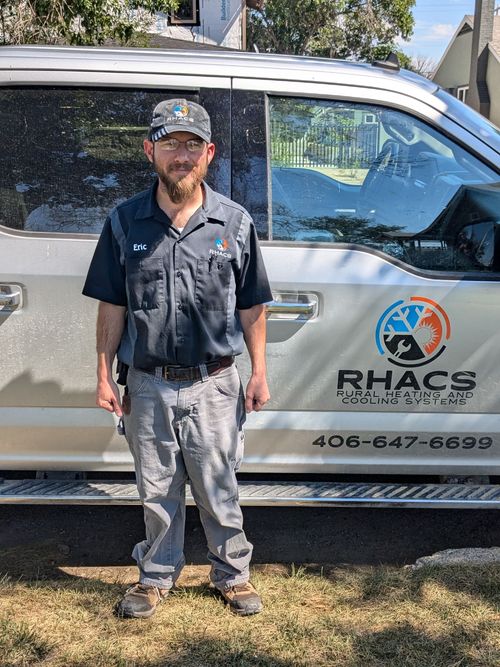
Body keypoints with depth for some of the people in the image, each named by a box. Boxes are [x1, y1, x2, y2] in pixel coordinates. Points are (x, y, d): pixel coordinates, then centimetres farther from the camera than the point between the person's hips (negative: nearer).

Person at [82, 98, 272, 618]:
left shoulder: (235, 223, -1)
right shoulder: (125, 222, 0)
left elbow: (251, 308, 4)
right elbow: (111, 307, 3)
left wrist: (258, 374, 2)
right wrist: (104, 376, 0)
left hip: (213, 386, -1)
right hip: (147, 385, 1)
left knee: (218, 491, 12)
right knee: (157, 491, 15)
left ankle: (233, 574, 34)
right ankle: (156, 576, 35)